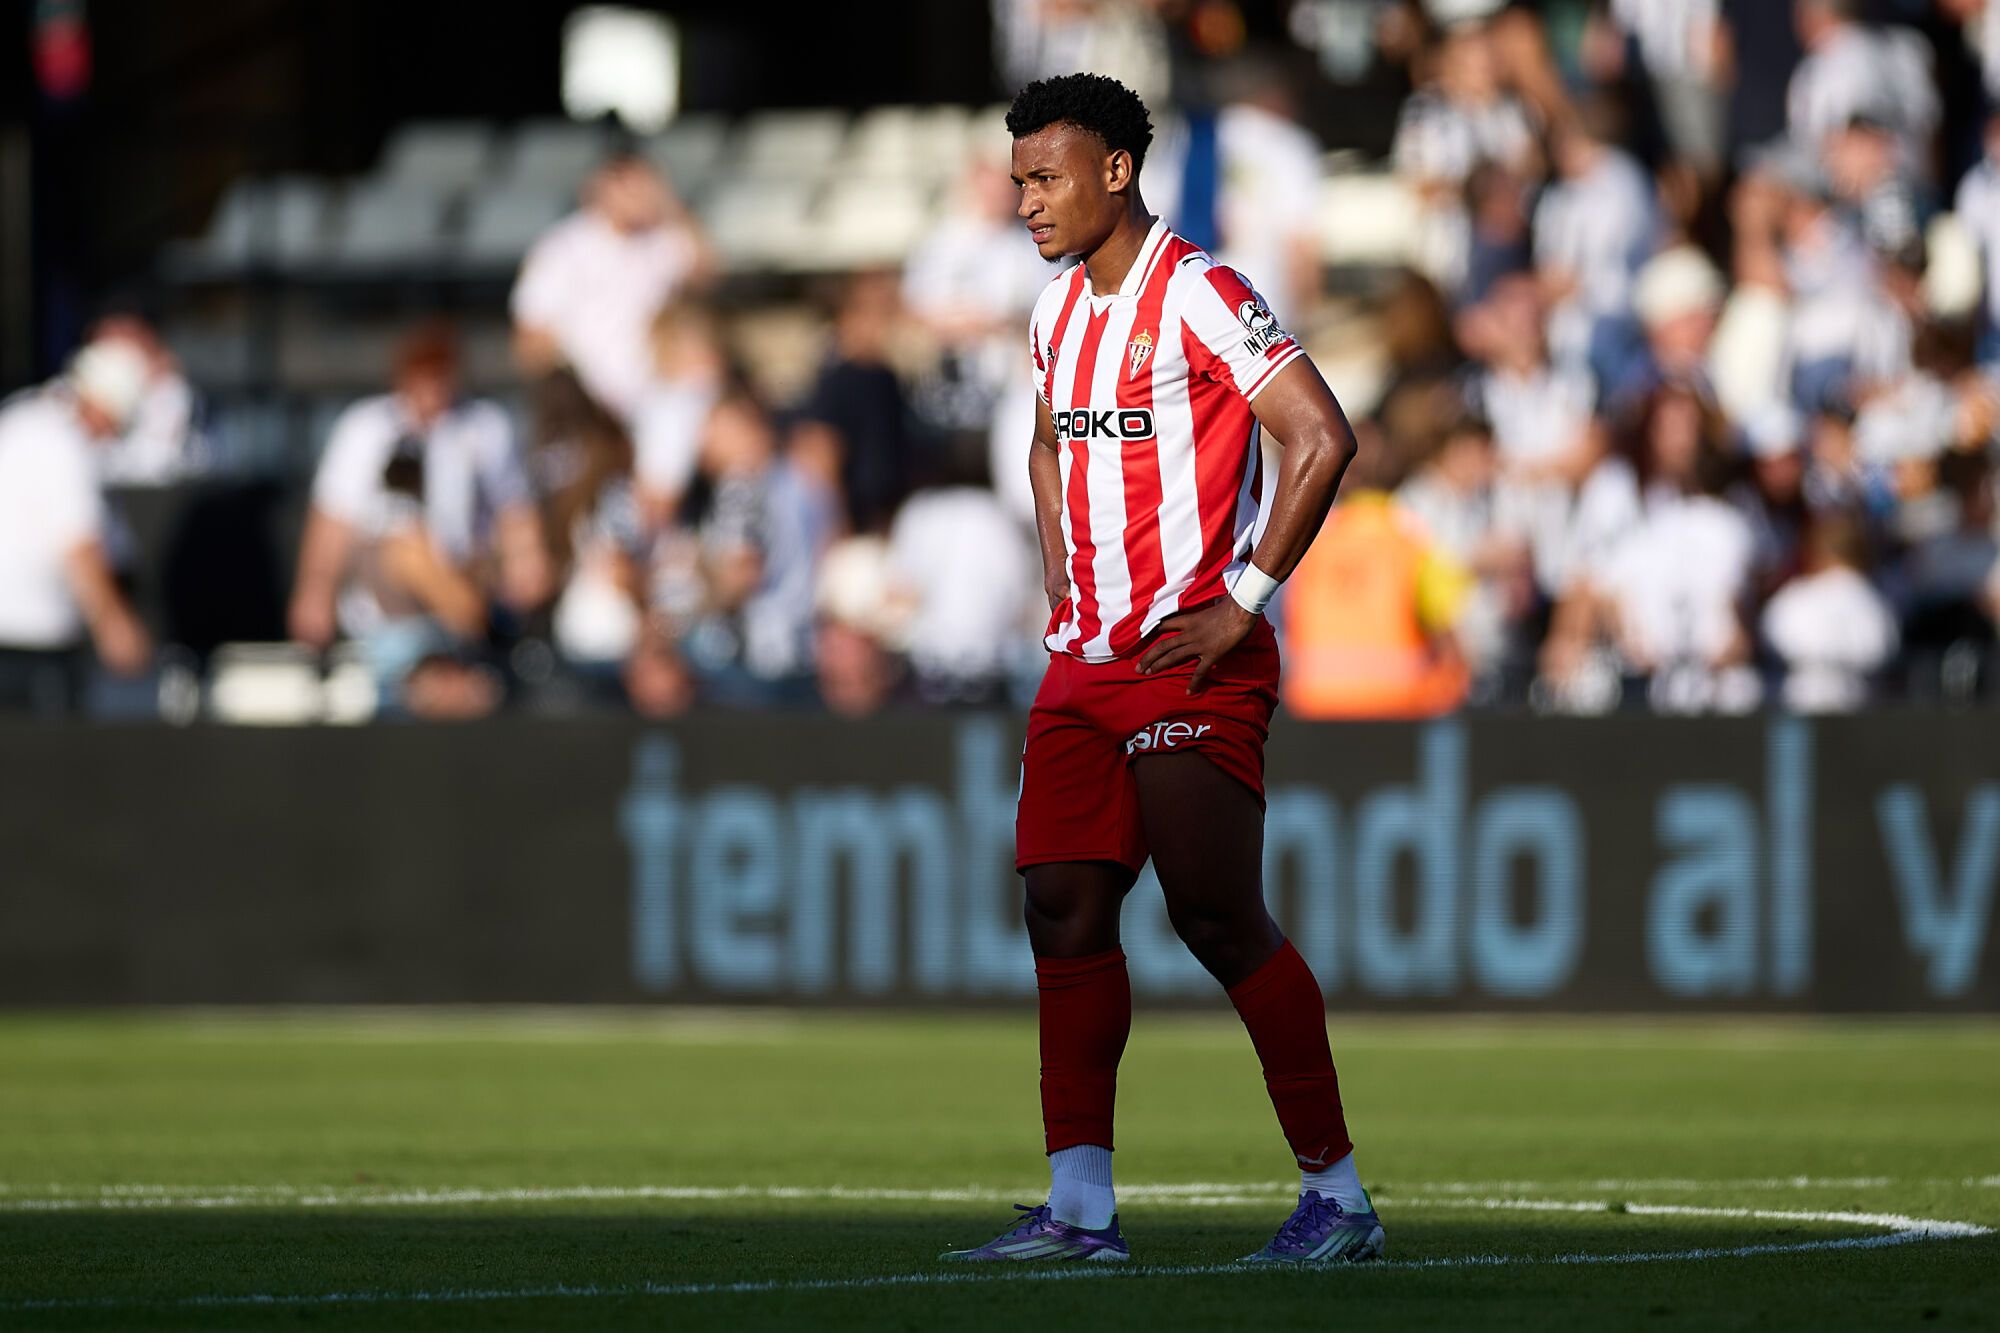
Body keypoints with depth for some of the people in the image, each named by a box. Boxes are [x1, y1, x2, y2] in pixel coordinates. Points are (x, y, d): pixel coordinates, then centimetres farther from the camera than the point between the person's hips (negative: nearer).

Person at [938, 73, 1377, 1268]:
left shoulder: (1199, 296, -11)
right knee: (1065, 906, 0)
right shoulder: (1060, 311, 14)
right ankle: (1081, 1207, 1)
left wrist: (1244, 602, -16)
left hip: (1195, 660, -8)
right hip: (1086, 660, 8)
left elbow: (1322, 439, -17)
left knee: (1220, 919, -8)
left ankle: (1339, 1192, 1)